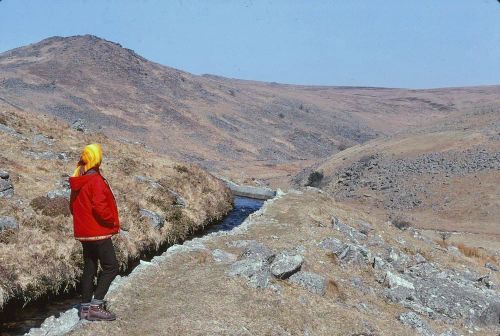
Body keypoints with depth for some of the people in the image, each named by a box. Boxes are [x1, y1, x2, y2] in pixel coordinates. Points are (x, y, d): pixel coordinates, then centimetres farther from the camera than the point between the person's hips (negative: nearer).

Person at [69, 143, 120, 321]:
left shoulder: (77, 182, 10)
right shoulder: (96, 180, -17)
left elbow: (73, 207, 18)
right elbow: (99, 206, -25)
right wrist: (112, 221, -12)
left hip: (84, 232, 9)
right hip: (99, 231, -9)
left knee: (89, 268, 14)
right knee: (111, 267, -3)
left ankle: (85, 307, 18)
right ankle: (96, 306, -8)